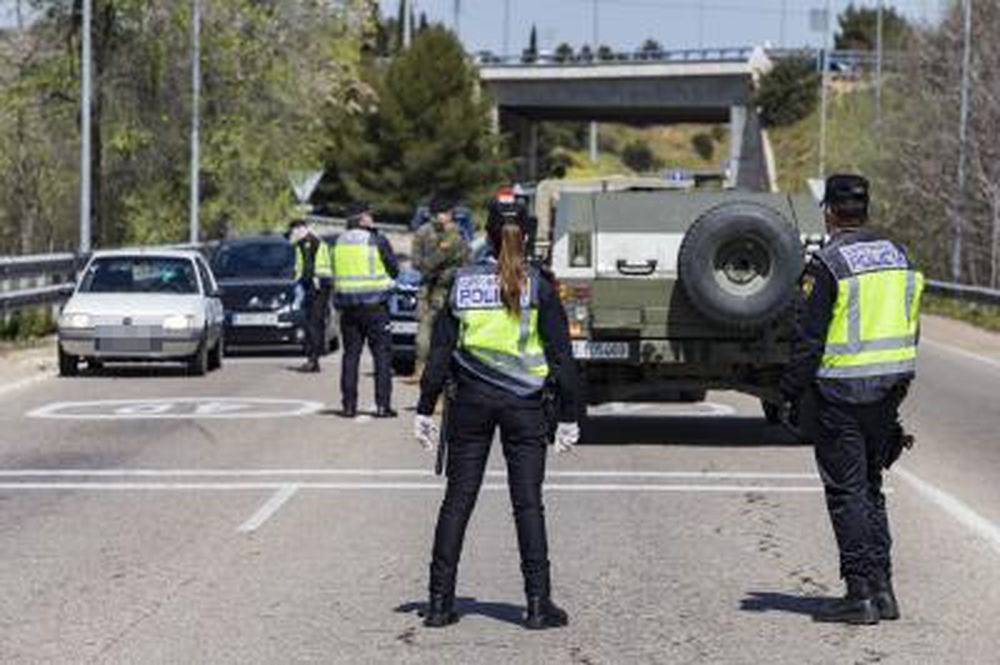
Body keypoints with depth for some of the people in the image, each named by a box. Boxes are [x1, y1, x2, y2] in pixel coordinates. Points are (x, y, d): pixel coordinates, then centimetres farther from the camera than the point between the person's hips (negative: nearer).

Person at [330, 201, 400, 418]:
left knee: (350, 354, 9)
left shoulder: (339, 242, 7)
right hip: (374, 303, -4)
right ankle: (382, 404, -4)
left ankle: (349, 404, 7)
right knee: (382, 354, 1)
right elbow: (394, 270, 0)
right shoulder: (377, 241, -8)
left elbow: (336, 272, 13)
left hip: (347, 305, 5)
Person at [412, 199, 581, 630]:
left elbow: (441, 350, 3)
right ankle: (538, 604, 1)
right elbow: (561, 355, -4)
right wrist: (568, 415, 1)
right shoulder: (538, 287, -4)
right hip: (524, 402, -2)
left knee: (457, 499, 6)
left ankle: (440, 602, 6)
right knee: (528, 502, 2)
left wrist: (426, 409, 7)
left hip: (471, 400, 2)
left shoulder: (462, 283, 2)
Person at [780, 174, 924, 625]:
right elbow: (909, 330, 14)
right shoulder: (897, 257, 9)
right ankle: (882, 589, 14)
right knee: (871, 489, 16)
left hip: (840, 395, -6)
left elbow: (810, 338, -14)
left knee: (847, 494, -1)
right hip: (886, 394, 7)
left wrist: (790, 393, -7)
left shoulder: (828, 263, -12)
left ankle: (861, 594, -1)